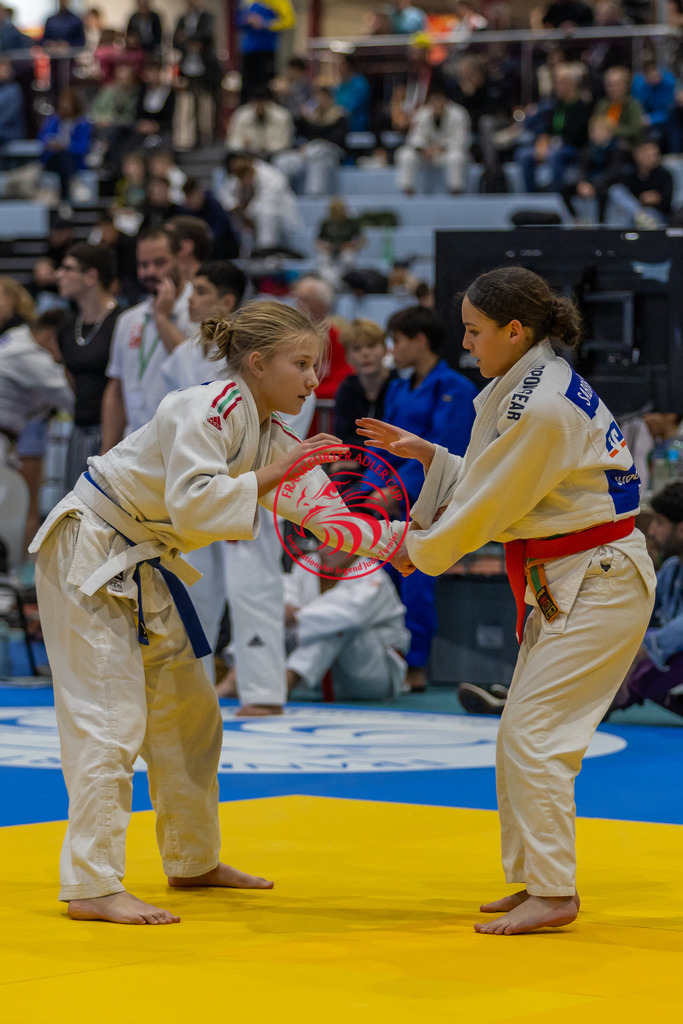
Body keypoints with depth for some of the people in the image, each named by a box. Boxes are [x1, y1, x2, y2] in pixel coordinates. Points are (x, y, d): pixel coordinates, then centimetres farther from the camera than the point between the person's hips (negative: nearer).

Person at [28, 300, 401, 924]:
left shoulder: (270, 434, 5)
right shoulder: (205, 411, -22)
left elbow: (325, 511, 1)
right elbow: (193, 506, -34)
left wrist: (400, 543, -13)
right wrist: (272, 475, -31)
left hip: (142, 568, 10)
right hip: (88, 555, -10)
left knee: (187, 710, 16)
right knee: (111, 715, -15)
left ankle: (193, 862, 29)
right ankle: (91, 885, -15)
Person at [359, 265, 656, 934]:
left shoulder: (543, 408, -23)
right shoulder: (529, 388, 10)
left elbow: (490, 506, -16)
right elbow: (491, 484, 18)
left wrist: (419, 551, -2)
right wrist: (427, 454, 10)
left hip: (600, 586, -10)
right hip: (565, 585, 10)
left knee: (533, 734, -11)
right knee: (522, 735, 13)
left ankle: (552, 892, -6)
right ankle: (537, 879, 22)